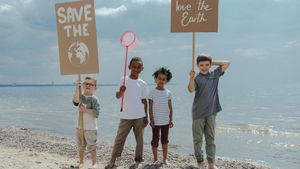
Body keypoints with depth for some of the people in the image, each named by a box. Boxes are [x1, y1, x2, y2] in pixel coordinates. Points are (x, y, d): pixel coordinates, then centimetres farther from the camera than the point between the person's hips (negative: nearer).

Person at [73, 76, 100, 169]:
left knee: (91, 146, 0)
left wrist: (84, 110, -24)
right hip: (79, 126, 4)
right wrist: (77, 88, -29)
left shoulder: (94, 99, -8)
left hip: (90, 127, -4)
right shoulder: (81, 96, 3)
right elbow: (75, 101, -22)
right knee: (81, 146, 15)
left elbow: (96, 113, -19)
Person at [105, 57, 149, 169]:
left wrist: (146, 117, 3)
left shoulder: (143, 84, 4)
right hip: (126, 116, -1)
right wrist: (120, 92, -26)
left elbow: (144, 101, 6)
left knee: (140, 139, 7)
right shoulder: (123, 80, 1)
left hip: (139, 116, 1)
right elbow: (117, 96, -3)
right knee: (119, 138, 1)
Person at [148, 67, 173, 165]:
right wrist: (151, 120, -10)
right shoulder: (152, 92, -6)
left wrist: (171, 119, 2)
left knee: (165, 141, 11)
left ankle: (164, 159, 22)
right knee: (155, 141, 7)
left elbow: (170, 107, 6)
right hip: (156, 121, -3)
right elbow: (150, 108, -6)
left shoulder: (168, 93, 2)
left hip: (166, 121, 3)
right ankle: (155, 160, 17)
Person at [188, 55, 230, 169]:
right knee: (198, 139, 4)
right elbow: (191, 89, -22)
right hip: (198, 113, -3)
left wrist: (213, 62, 7)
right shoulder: (196, 78, -5)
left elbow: (227, 63, 13)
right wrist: (191, 78, -38)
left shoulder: (215, 74, 7)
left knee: (211, 139, 8)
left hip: (211, 112, 3)